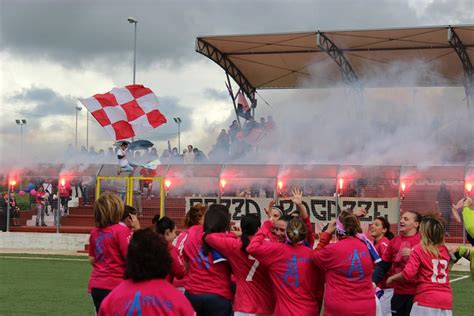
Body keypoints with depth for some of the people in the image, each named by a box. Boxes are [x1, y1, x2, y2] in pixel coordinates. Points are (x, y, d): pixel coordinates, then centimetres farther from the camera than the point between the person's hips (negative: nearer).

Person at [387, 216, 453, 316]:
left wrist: (392, 278, 3)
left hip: (426, 299, -5)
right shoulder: (445, 250, 9)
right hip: (446, 300, 5)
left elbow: (408, 273, -15)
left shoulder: (419, 249, -6)